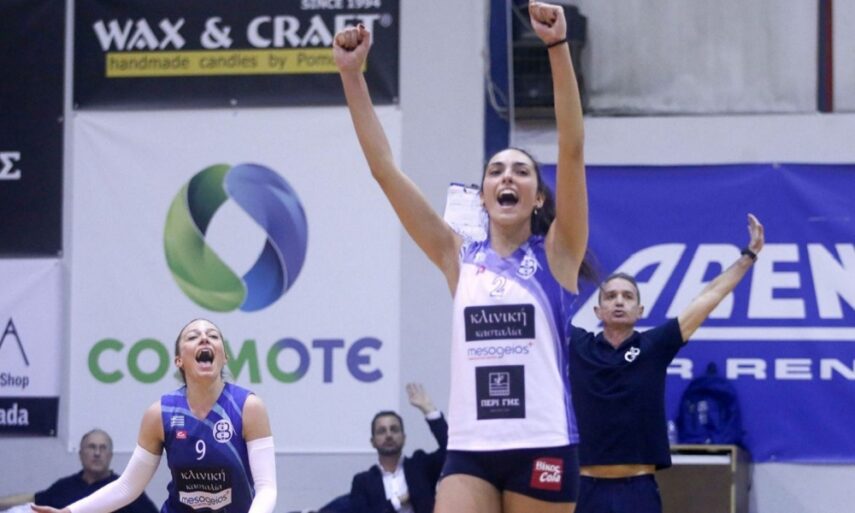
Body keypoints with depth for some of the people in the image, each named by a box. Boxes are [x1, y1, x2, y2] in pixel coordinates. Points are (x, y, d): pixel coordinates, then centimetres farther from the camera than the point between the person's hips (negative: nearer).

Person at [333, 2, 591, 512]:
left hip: (542, 446, -2)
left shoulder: (555, 255, 3)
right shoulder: (460, 257, 10)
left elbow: (573, 148, -10)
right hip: (470, 448, 2)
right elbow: (385, 168, 5)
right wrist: (352, 75, -3)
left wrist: (558, 47, -20)